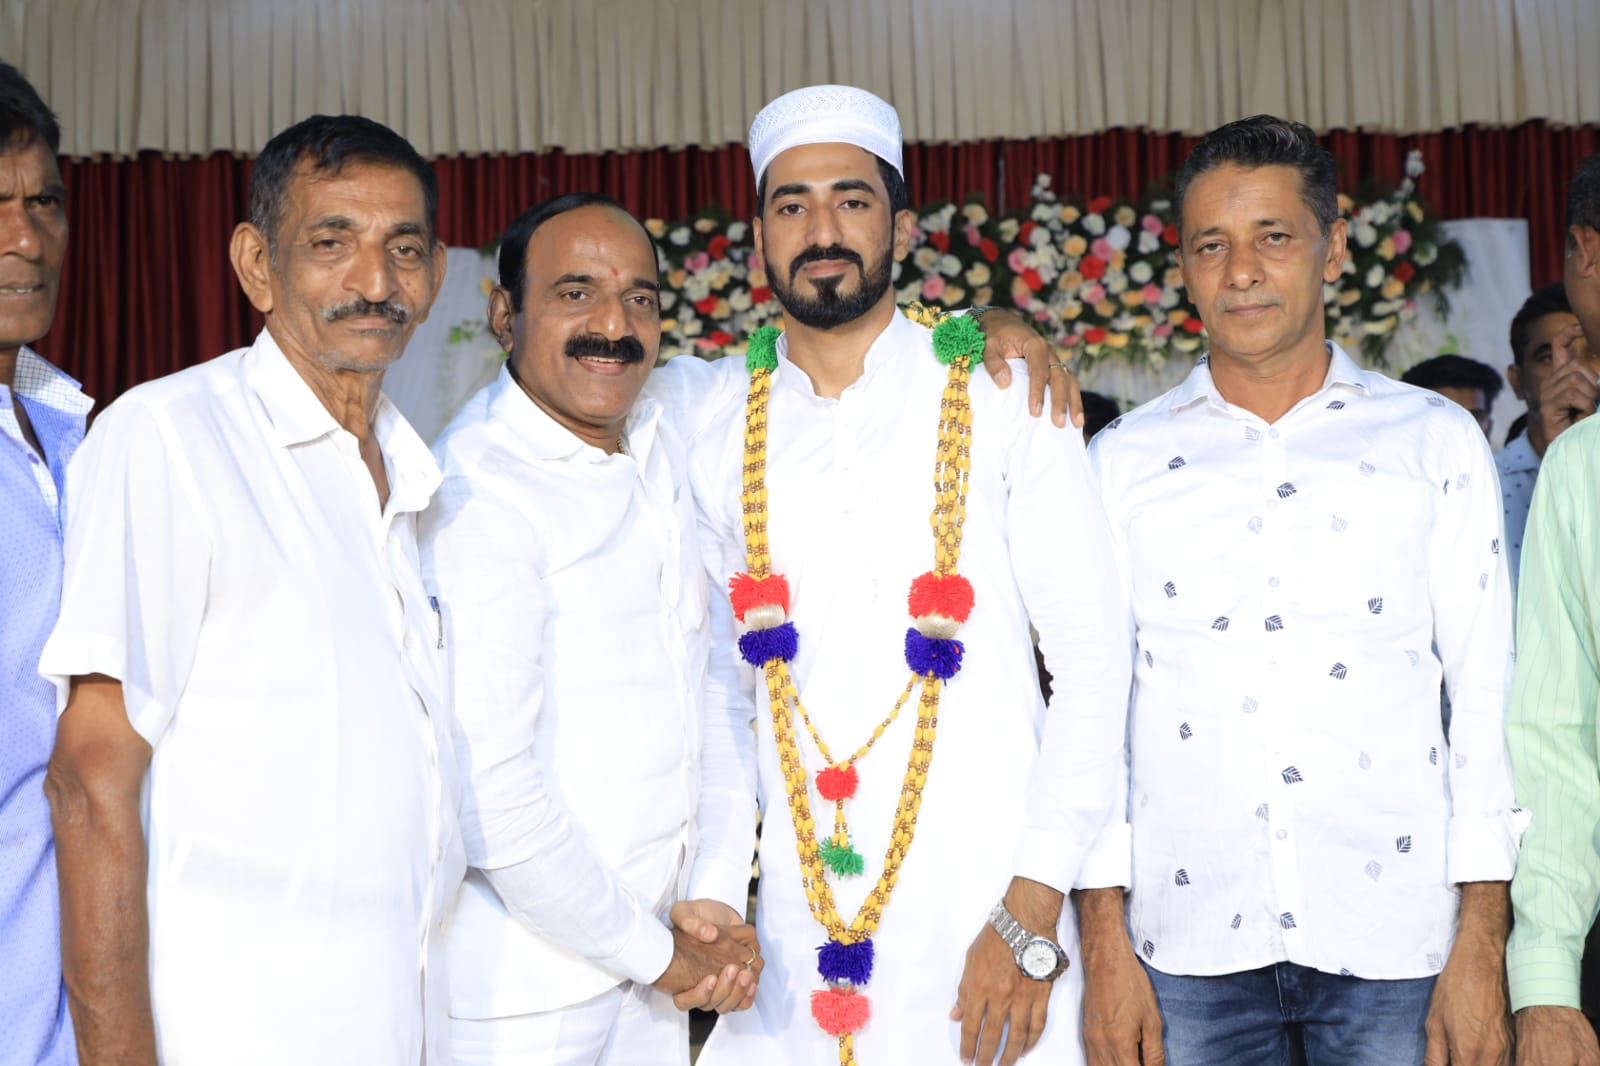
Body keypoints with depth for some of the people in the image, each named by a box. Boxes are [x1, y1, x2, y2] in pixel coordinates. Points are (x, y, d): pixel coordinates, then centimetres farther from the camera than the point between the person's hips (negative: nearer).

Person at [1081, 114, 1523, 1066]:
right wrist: (1104, 943, 0)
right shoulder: (1122, 461, 7)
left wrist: (1481, 947, -2)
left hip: (1395, 938, 0)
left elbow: (1487, 696, 3)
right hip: (1190, 944, 1)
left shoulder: (1437, 441, 5)